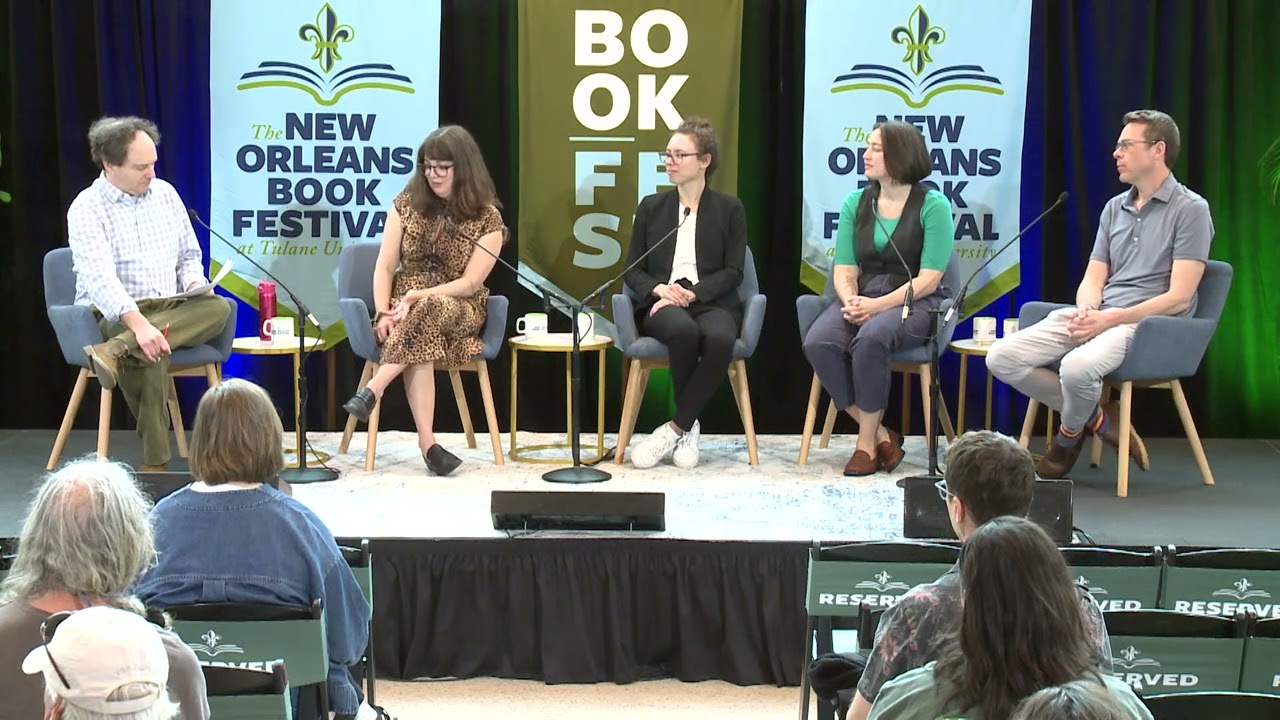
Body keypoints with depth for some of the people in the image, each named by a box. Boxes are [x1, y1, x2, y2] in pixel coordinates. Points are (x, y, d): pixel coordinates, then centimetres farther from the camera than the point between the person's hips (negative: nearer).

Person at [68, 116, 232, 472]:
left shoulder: (165, 193, 11)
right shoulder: (88, 209, -8)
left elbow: (189, 255, 22)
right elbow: (99, 276, -23)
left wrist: (194, 283, -3)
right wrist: (138, 324, -38)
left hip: (171, 309, 6)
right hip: (115, 316, -5)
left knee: (218, 307, -29)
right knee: (151, 354, -39)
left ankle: (115, 351, -41)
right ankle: (155, 466, -36)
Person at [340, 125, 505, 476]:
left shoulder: (487, 219, -3)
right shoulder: (407, 203, 5)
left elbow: (469, 283, -10)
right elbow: (385, 267, 2)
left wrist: (419, 296, -22)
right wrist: (383, 313, -15)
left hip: (459, 309, -1)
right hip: (406, 307, 1)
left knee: (430, 310, -39)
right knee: (421, 340, -36)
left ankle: (372, 391, -44)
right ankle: (427, 444, -45)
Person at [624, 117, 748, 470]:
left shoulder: (729, 209, 12)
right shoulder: (651, 208, 17)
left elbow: (733, 272, 3)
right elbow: (633, 269, 13)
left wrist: (692, 294, -13)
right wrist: (659, 289, -9)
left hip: (712, 302, -1)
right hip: (662, 303, 1)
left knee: (720, 339, -38)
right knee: (683, 330, -38)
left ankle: (675, 429, -26)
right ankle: (689, 429, -20)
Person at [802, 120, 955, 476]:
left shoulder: (933, 205, -4)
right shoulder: (856, 203, 11)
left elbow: (928, 279, -11)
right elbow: (844, 269, 7)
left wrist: (877, 305, -22)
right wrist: (850, 301, -15)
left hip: (914, 301, -5)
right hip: (863, 297, 5)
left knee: (870, 339, -37)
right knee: (818, 342, -27)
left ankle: (867, 443, -20)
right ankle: (881, 436, -16)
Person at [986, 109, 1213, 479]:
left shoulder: (1190, 209, -4)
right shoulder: (1115, 207, 19)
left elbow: (1178, 297, -12)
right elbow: (1093, 280, 15)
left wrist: (1109, 319, -19)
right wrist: (1085, 311, -10)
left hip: (1148, 323, -7)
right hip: (1097, 316, 7)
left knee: (1077, 366, -38)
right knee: (1002, 357, -13)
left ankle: (1070, 434, -3)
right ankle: (1096, 418, 1)